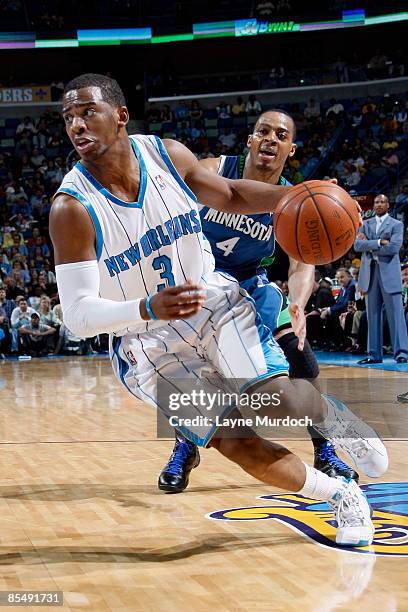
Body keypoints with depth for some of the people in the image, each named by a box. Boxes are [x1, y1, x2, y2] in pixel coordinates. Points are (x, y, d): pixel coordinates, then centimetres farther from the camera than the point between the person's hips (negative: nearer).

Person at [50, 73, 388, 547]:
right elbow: (78, 316, -24)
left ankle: (335, 419, 16)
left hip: (213, 299, 2)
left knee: (275, 397, -20)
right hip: (148, 343, -2)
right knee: (238, 445, -8)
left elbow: (230, 195, 10)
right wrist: (149, 308, -42)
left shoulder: (168, 154, -10)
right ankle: (342, 497, 14)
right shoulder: (71, 208, -22)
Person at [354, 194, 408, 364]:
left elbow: (394, 248, -12)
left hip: (389, 273, -4)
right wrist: (378, 242, -12)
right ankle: (374, 354, 8)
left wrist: (369, 245, -6)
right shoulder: (366, 224, 15)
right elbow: (357, 245, 0)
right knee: (373, 315, 5)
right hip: (369, 273, 4)